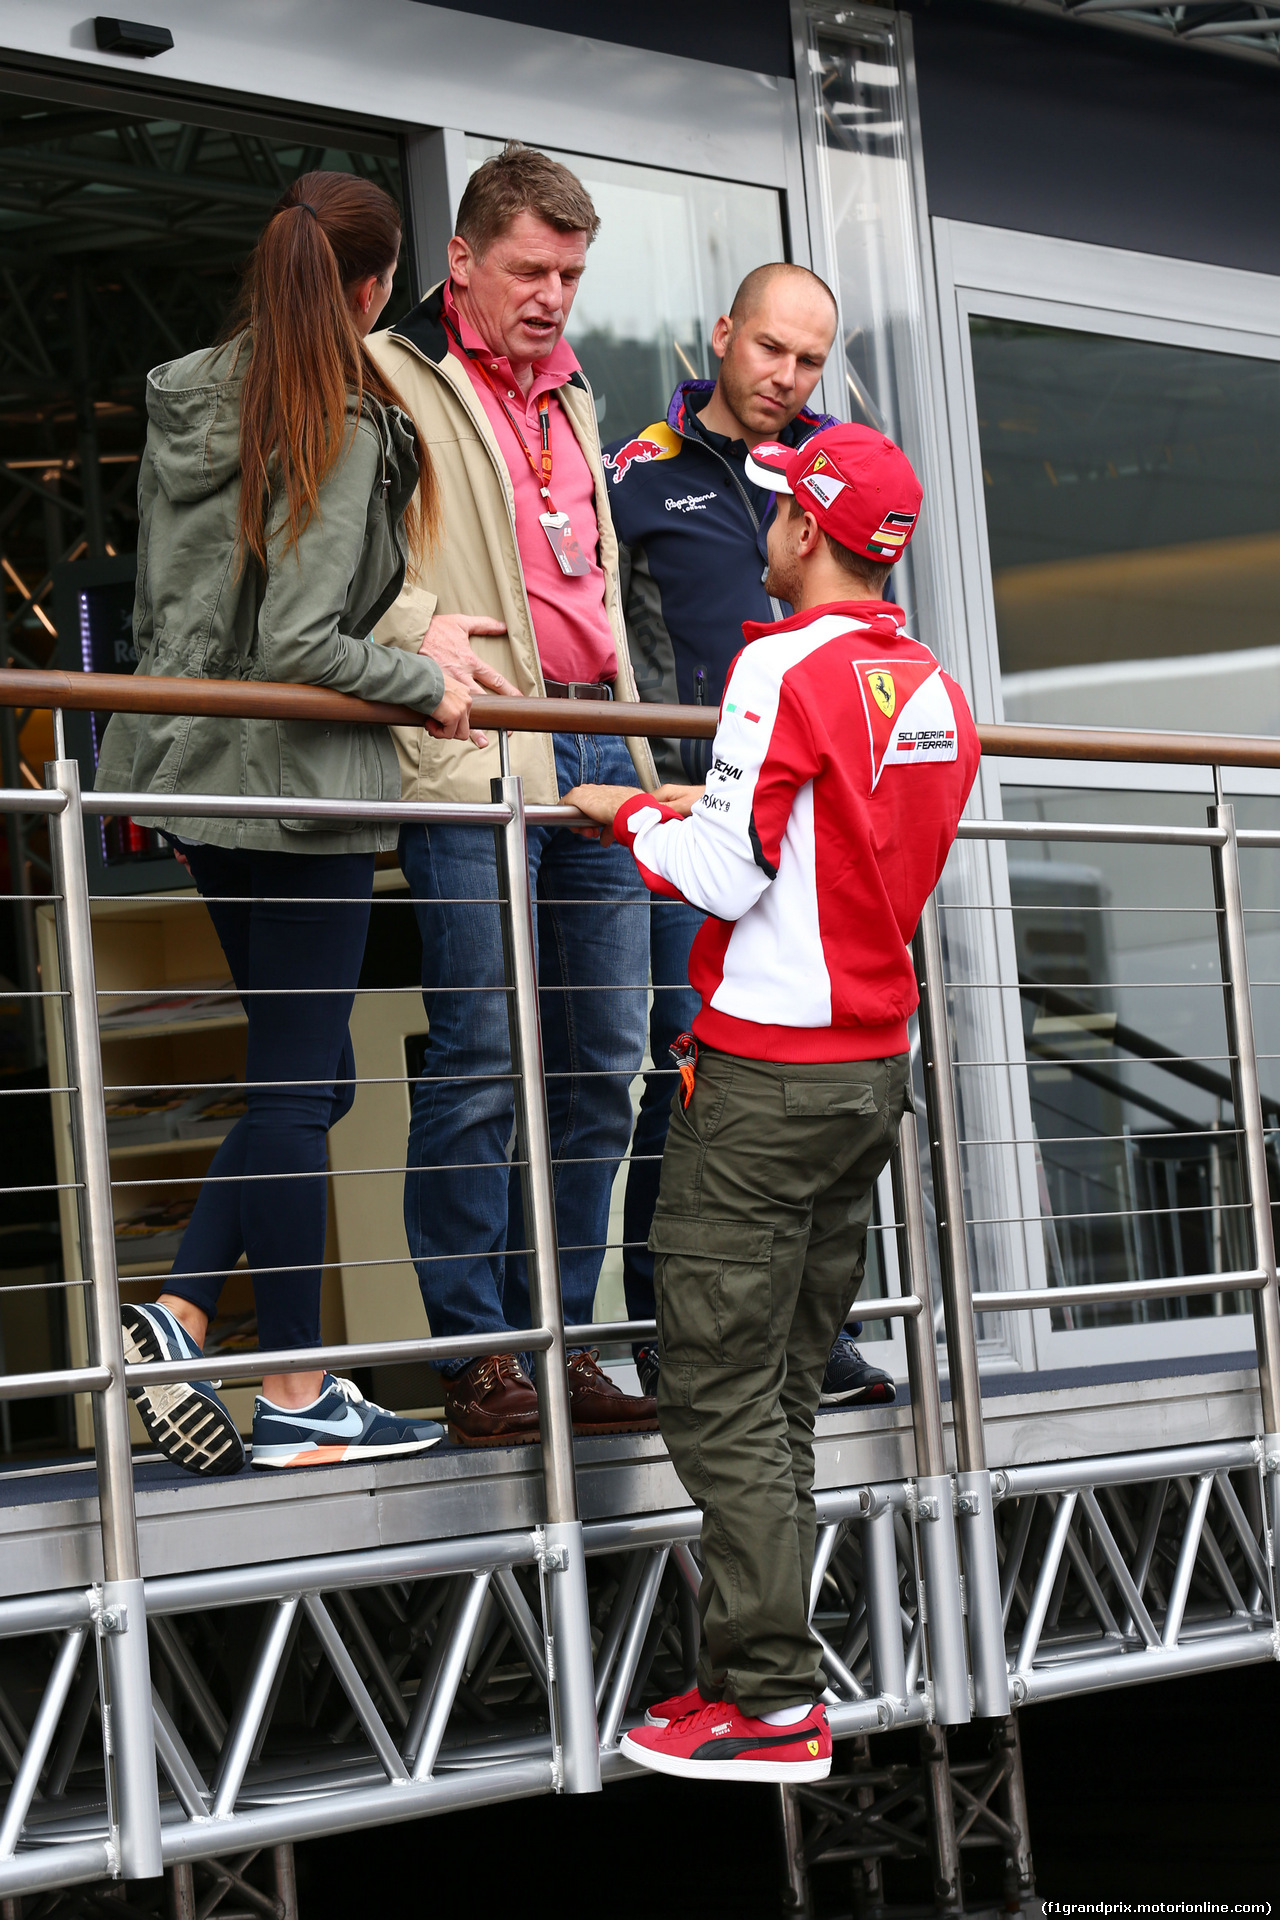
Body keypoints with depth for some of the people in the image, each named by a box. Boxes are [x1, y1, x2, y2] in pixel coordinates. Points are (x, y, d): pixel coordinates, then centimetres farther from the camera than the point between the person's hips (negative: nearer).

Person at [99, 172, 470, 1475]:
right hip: (299, 785, -8)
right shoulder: (348, 427, -15)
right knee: (299, 1083, -1)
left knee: (302, 1069, 17)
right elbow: (299, 644, -20)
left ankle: (176, 1313, 8)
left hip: (199, 775, 8)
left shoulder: (187, 401, 9)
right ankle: (297, 1402, 7)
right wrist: (427, 685, -6)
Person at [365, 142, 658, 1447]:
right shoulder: (390, 380, 2)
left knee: (602, 1061, 6)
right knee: (479, 1060, -9)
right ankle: (475, 1354, -2)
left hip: (596, 748, 7)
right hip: (475, 746, -7)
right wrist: (414, 626, -15)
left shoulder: (571, 401, 25)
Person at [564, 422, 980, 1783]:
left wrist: (629, 816, 0)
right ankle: (760, 1666, 18)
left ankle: (773, 1704, -3)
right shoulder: (937, 690, 10)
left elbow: (726, 876, -17)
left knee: (721, 1396, -3)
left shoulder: (789, 666, -15)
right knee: (784, 1390, 14)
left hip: (764, 1075, -8)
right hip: (873, 1065, 8)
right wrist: (716, 811, 20)